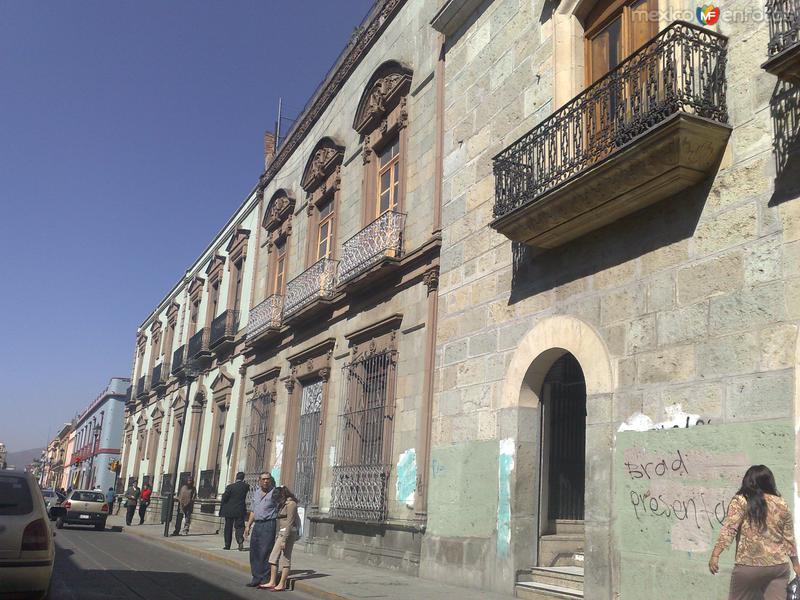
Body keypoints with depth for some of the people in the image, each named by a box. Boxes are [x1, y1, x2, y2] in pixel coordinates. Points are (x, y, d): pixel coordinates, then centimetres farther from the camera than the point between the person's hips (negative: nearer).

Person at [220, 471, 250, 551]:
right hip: (240, 511, 1)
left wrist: (221, 511, 3)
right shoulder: (246, 486, -4)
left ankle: (227, 545, 15)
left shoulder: (230, 487, -9)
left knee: (228, 528, 12)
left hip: (229, 511, -1)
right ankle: (240, 540, -20)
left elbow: (224, 499, -6)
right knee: (239, 526, 6)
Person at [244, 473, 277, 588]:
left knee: (265, 552, -7)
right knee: (254, 552, 8)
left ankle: (265, 579, -1)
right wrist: (248, 525, 18)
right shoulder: (256, 493, 15)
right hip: (257, 525, 7)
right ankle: (256, 578, 16)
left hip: (268, 524, -7)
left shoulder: (274, 492, -4)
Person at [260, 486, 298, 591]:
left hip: (288, 533, -9)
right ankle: (272, 582, 13)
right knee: (274, 557, 8)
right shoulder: (283, 504, 16)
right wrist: (278, 537, 13)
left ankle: (282, 584, 3)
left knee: (285, 559, -3)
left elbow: (289, 523, -17)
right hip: (281, 533, 9)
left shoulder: (291, 504, -12)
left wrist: (284, 540, -19)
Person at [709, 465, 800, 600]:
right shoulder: (782, 504, 8)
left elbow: (728, 530, -13)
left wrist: (715, 555, -14)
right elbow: (789, 537, 14)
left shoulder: (740, 501, -3)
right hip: (778, 565, 3)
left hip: (749, 565, -3)